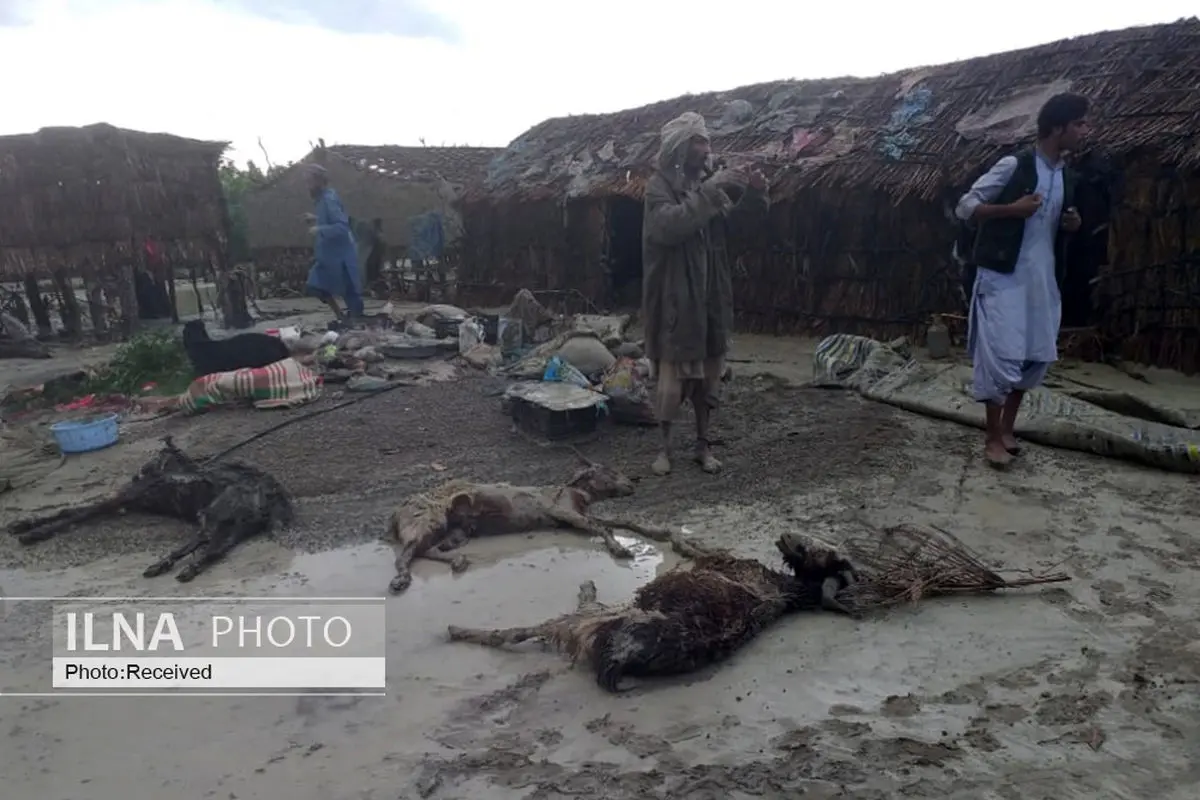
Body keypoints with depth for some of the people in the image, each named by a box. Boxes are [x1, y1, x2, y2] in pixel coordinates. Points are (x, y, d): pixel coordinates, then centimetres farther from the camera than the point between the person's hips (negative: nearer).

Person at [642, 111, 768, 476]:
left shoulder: (703, 182, 11)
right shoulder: (659, 185, -9)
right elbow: (667, 225, -27)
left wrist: (749, 196, -1)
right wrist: (708, 192, -29)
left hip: (707, 294, 6)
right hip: (674, 296, -6)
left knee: (706, 371, 10)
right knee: (672, 374, -2)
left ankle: (703, 444, 21)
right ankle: (665, 446, 13)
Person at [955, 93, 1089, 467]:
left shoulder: (1066, 176, 13)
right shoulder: (1013, 165, -9)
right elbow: (964, 207, -9)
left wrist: (1073, 224, 3)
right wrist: (1012, 208, -21)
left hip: (1043, 279, 8)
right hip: (1004, 277, -8)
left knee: (1037, 356, 9)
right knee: (1002, 355, -9)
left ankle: (1007, 427, 23)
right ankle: (992, 437, 3)